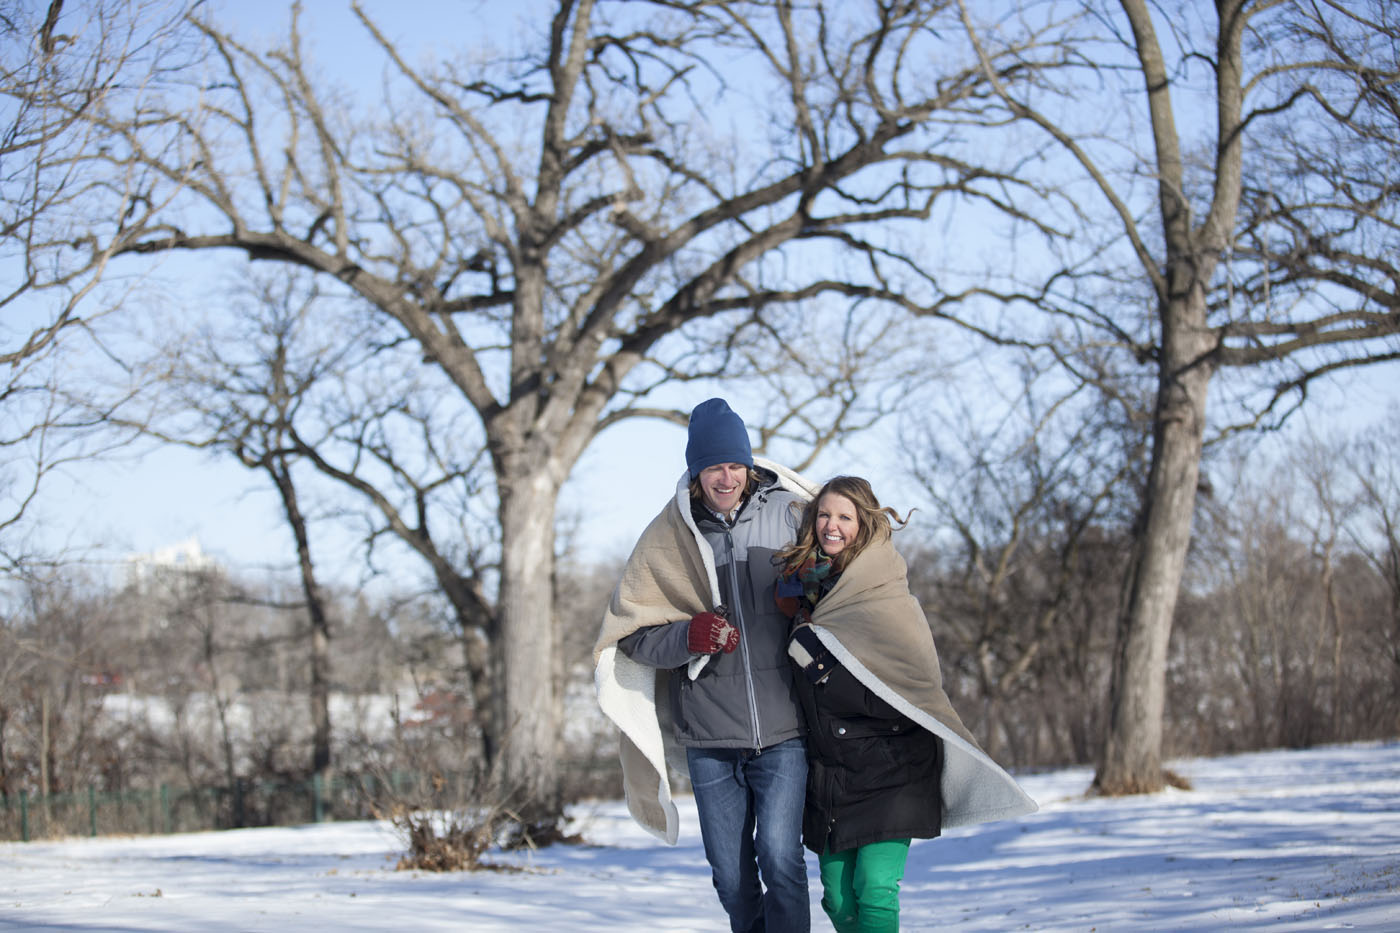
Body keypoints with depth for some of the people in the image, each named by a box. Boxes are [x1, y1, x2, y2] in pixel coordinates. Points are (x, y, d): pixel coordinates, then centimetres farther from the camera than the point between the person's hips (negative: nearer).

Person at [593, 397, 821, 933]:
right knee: (731, 877, 7)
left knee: (780, 859, -14)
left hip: (783, 732, -1)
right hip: (709, 737, 2)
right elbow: (633, 633, 3)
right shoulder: (668, 538, 3)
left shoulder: (788, 516, 2)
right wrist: (689, 636, -15)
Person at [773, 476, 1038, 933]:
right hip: (830, 771, 6)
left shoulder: (890, 603, -12)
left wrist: (812, 652, -13)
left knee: (875, 888, -15)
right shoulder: (812, 583, 8)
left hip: (890, 771, -6)